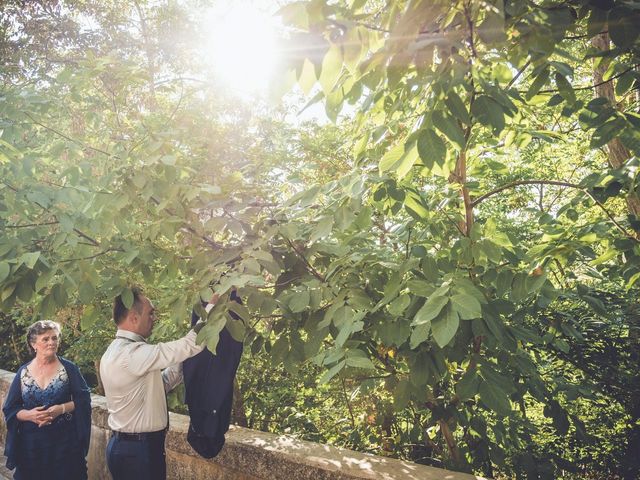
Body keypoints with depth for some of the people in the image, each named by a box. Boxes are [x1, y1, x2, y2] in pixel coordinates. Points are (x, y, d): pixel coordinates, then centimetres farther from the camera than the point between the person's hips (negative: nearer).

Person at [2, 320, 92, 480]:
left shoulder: (68, 368, -3)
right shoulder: (23, 372, 4)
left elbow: (83, 398, -4)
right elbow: (10, 409, 5)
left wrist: (61, 409, -19)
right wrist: (29, 414, -14)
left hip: (65, 441, -2)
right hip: (31, 443, 2)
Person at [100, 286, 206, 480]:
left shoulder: (119, 350, 9)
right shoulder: (131, 353, -23)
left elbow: (160, 384, 12)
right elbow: (190, 345, -27)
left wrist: (182, 363, 3)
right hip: (137, 450, -10)